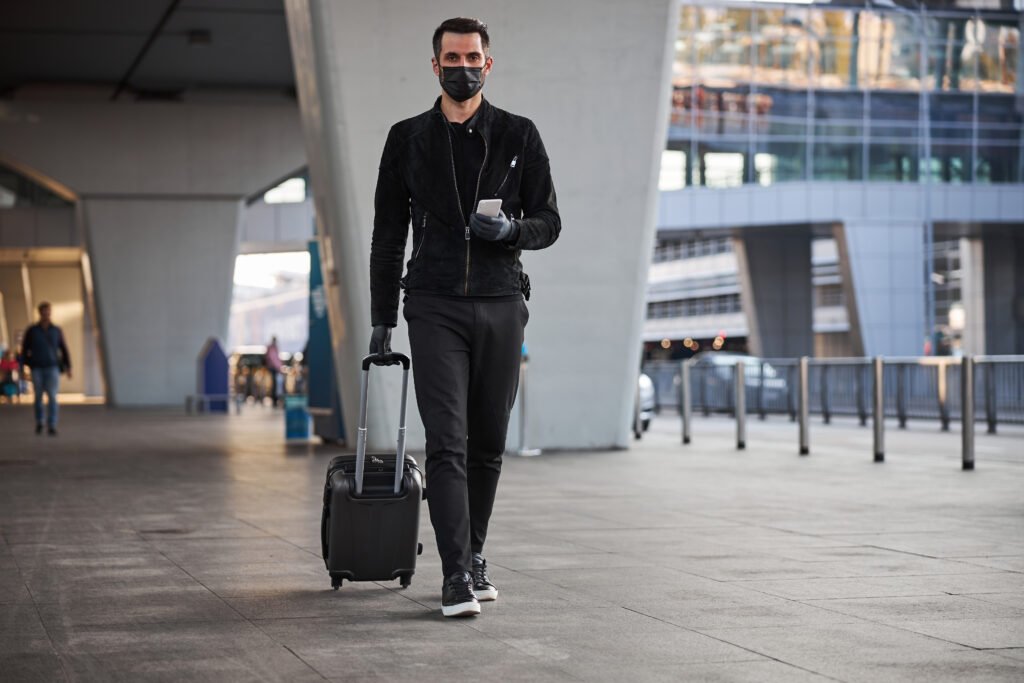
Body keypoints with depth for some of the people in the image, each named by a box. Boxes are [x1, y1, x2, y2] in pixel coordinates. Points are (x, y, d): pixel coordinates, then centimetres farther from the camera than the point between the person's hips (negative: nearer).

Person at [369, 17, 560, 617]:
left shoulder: (519, 136, 6)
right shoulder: (409, 139, 7)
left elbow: (549, 222, 7)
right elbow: (389, 234, 10)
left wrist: (512, 229, -16)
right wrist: (382, 319, 7)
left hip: (501, 306, 1)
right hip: (435, 308, -1)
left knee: (488, 445, 8)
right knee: (447, 443, -10)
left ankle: (474, 554, 24)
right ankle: (457, 576, -13)